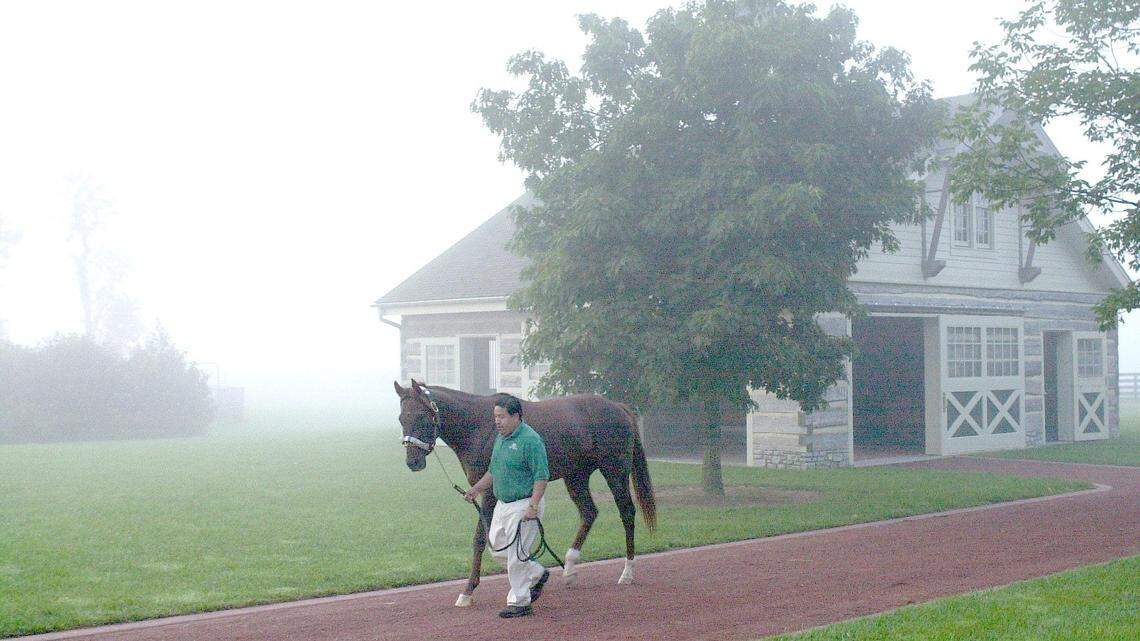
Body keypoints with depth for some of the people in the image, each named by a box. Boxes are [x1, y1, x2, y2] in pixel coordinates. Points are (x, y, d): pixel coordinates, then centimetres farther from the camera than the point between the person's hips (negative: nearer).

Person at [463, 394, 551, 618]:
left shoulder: (530, 440, -17)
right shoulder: (500, 438, 11)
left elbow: (541, 476, -20)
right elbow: (493, 472, 23)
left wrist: (533, 506, -26)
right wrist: (476, 489, 13)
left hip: (524, 505, -9)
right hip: (502, 504, 9)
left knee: (516, 554, -4)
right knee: (497, 548, 14)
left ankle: (519, 602, 9)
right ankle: (538, 574, 31)